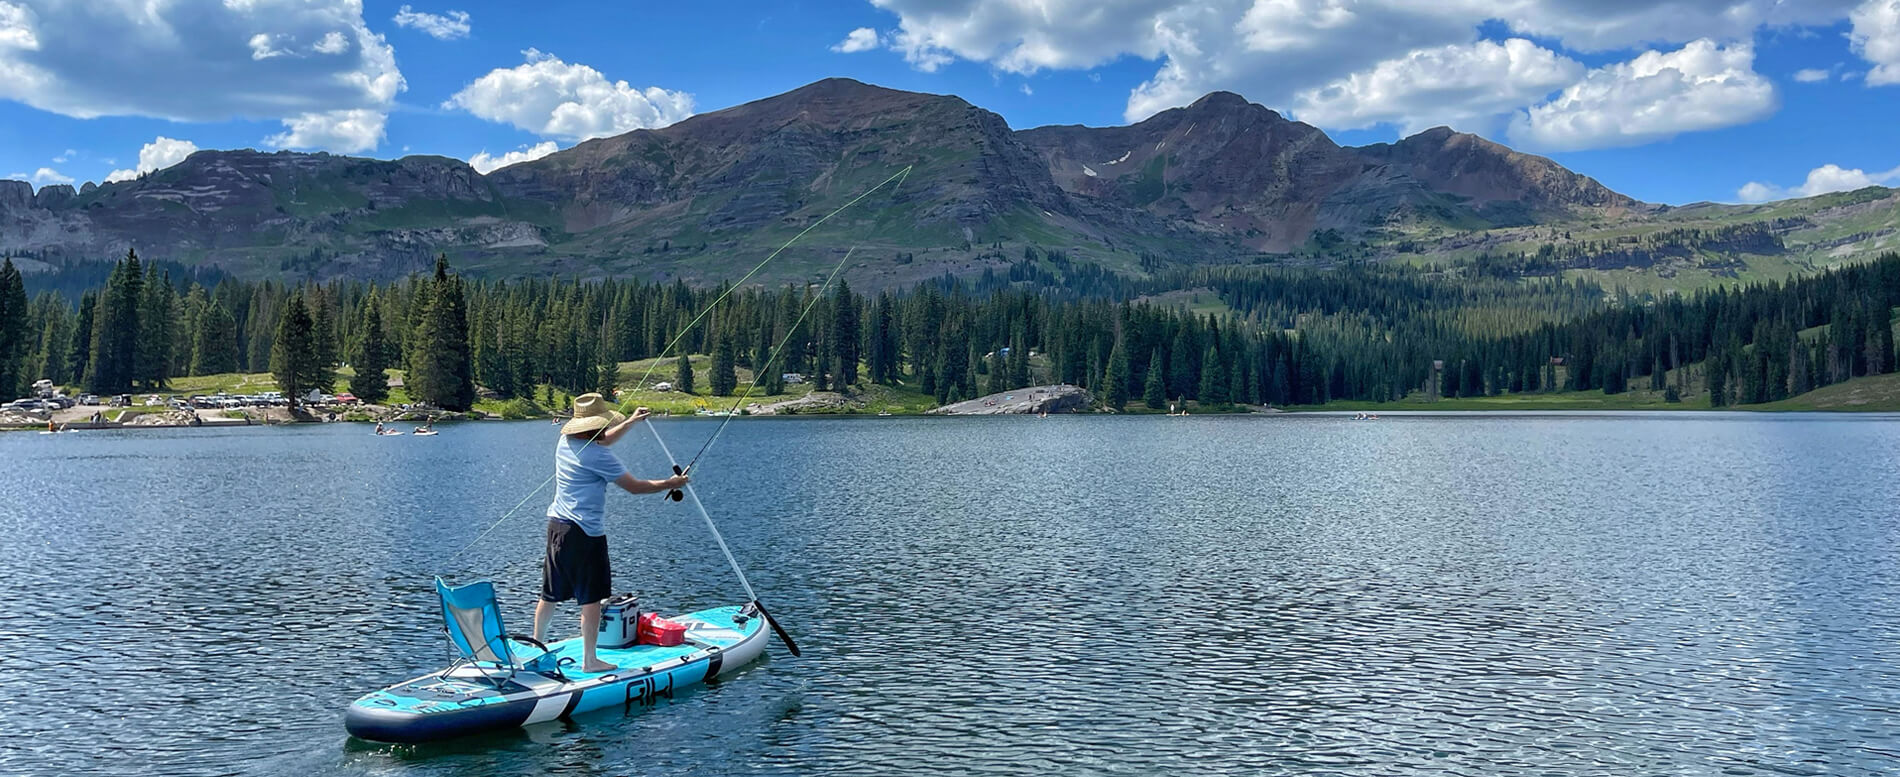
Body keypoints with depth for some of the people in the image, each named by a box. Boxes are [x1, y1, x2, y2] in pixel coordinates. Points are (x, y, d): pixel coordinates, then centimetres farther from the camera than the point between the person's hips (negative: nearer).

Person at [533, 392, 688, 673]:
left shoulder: (566, 440, 8)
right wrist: (669, 484, 1)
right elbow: (634, 486, -11)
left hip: (556, 525, 9)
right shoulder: (596, 456, -17)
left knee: (550, 594, 19)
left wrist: (631, 421, 31)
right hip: (584, 533, -9)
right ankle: (589, 661, 1)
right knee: (591, 598, -2)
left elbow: (602, 441, 29)